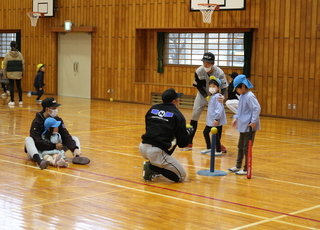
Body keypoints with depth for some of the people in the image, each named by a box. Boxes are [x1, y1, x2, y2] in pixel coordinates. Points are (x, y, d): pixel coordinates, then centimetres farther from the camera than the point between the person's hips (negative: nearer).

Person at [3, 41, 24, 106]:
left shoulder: (7, 54, -4)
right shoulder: (19, 54, 0)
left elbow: (5, 65, -3)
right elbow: (23, 64, 3)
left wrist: (5, 74, 5)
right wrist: (22, 72, 14)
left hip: (10, 73, -2)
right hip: (18, 73, 2)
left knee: (11, 86, 2)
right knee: (19, 86, 8)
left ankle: (12, 101, 2)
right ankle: (20, 101, 14)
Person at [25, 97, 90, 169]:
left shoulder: (58, 120, 0)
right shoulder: (37, 122, -15)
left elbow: (66, 136, -9)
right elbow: (37, 141, -25)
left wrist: (75, 148, -25)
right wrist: (54, 146, -28)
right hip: (40, 151, -5)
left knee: (75, 139, -4)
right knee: (28, 139, -33)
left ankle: (76, 157, -36)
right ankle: (39, 160, -61)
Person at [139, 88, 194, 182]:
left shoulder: (152, 109, 15)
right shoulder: (177, 115, 0)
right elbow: (182, 143, -1)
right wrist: (189, 132, 21)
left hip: (143, 148, 7)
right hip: (156, 152, -7)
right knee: (181, 176, 5)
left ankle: (155, 168, 22)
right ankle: (152, 167, -7)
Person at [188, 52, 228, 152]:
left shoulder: (219, 73, -26)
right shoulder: (199, 71, -22)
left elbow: (224, 88, -21)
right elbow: (198, 86, -11)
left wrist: (223, 96, -44)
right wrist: (207, 97, -23)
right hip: (202, 95, 1)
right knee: (194, 117, -1)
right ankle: (189, 142, 10)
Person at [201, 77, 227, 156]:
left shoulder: (217, 97, -18)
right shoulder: (211, 96, 12)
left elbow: (219, 109, -24)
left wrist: (216, 119, -26)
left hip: (216, 120, -10)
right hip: (210, 120, 10)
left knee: (216, 135, -2)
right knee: (205, 132, 17)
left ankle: (218, 151, 10)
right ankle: (209, 148, 31)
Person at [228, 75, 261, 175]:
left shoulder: (249, 96, -19)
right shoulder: (242, 96, 10)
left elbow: (257, 108, -23)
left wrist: (253, 121, -25)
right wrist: (236, 118, 14)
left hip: (249, 127, -9)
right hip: (243, 126, 9)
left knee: (246, 148, -2)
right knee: (240, 146, 17)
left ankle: (246, 169, 7)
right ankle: (238, 166, 29)